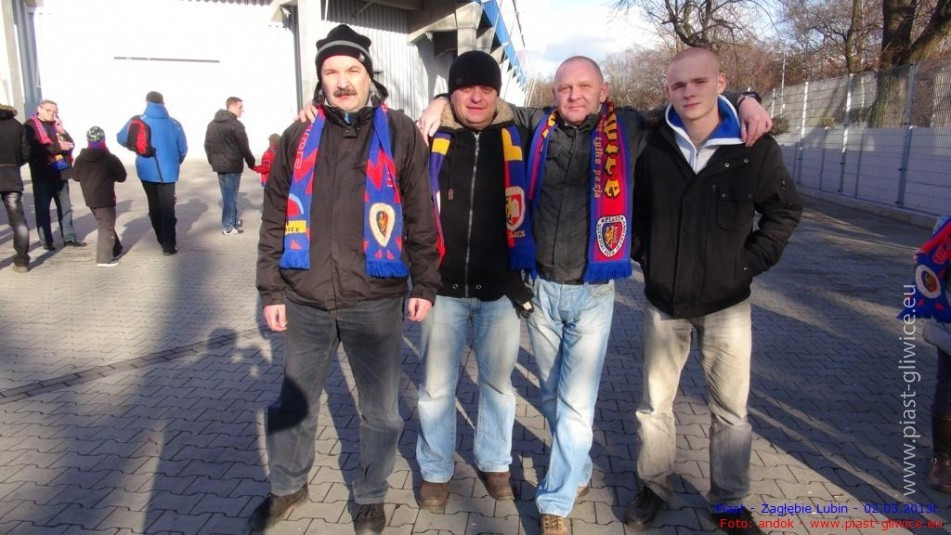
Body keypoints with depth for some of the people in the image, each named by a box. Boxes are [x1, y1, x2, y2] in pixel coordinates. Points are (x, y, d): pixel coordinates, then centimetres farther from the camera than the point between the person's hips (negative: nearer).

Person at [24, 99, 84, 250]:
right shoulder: (30, 125, -4)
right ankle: (46, 241, 7)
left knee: (66, 207, 10)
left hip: (60, 173, 5)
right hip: (42, 175, -5)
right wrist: (57, 147, -20)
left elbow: (70, 144, 8)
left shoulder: (56, 125, 14)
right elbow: (33, 148, -17)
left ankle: (69, 237, 17)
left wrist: (62, 132, -9)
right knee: (42, 209, 1)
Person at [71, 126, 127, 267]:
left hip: (90, 198, 6)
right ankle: (104, 258, -6)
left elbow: (76, 176, 12)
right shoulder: (109, 158, -12)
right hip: (105, 198, -6)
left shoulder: (81, 158, 3)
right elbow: (121, 176, -6)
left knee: (104, 225, 19)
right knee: (107, 227, -2)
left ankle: (116, 250, 30)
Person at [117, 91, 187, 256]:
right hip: (168, 172, -1)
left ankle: (163, 240, 27)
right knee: (167, 208, 3)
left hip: (148, 172, 1)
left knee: (154, 207, 18)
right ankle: (169, 245, -1)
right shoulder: (174, 124, -4)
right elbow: (183, 149, -2)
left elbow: (121, 139, 4)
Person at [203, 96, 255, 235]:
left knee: (228, 195, 17)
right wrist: (252, 164, -1)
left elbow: (207, 145, 14)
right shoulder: (236, 125, -13)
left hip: (219, 165, 8)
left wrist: (213, 161, 19)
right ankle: (228, 226, 4)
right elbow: (244, 148, -12)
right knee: (230, 196, -1)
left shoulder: (212, 124, 12)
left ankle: (233, 220, 26)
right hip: (233, 166, -8)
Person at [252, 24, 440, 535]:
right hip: (305, 301, 3)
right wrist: (271, 290, 4)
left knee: (380, 411, 12)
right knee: (293, 403, 18)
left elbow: (421, 214, -1)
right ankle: (287, 486, 42)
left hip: (374, 302, -2)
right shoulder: (299, 137, 5)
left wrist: (424, 283, -4)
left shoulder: (400, 132, -2)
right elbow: (275, 219, 7)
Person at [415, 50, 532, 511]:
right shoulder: (430, 138, -2)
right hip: (442, 285, 0)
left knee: (497, 381, 15)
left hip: (501, 286, 1)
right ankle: (435, 469, 30)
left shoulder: (518, 138, 0)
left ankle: (495, 462, 34)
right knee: (436, 385, 10)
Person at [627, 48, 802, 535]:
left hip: (727, 302, -1)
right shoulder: (653, 145, -7)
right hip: (662, 299, 1)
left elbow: (785, 210, 4)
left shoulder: (756, 147, -9)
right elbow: (632, 205, 9)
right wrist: (643, 254, 1)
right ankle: (653, 488, 33)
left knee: (730, 409, 11)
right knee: (655, 403, 13)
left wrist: (752, 262, -4)